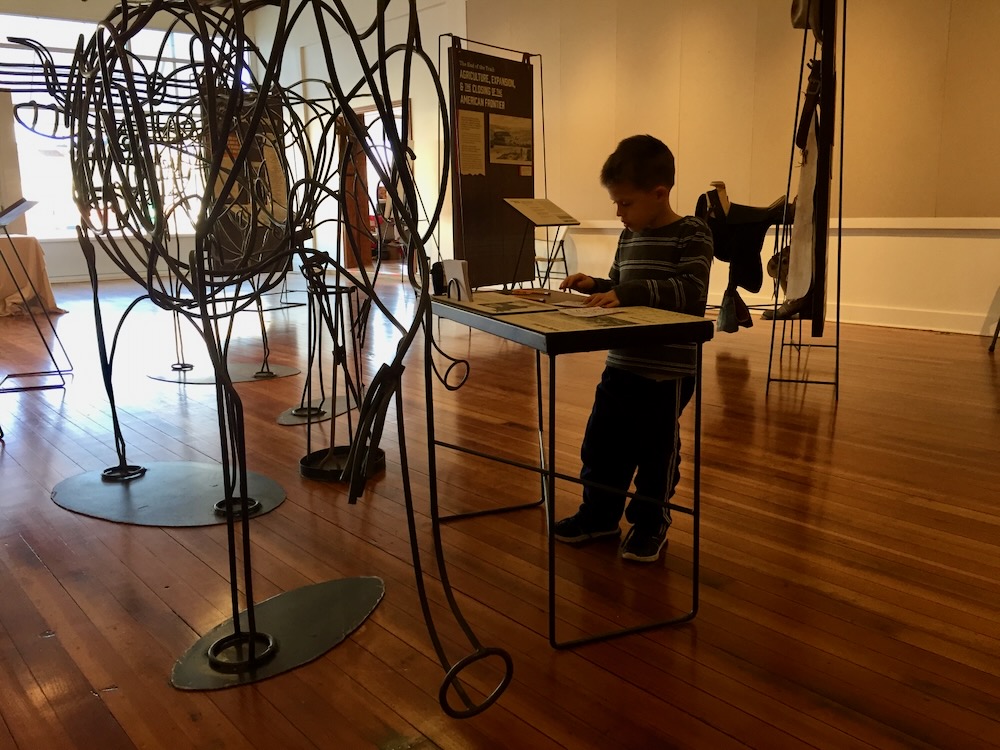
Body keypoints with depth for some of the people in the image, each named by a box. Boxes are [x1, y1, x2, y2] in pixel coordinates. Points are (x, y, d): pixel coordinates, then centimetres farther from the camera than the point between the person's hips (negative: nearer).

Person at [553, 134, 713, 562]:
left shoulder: (692, 234, -12)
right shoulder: (629, 236, 10)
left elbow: (691, 290, -25)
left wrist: (629, 292, -31)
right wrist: (595, 286, 0)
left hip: (667, 372, -7)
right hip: (620, 364, 7)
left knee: (656, 452, 7)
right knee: (601, 442, 13)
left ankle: (650, 524, 25)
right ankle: (600, 513, 31)